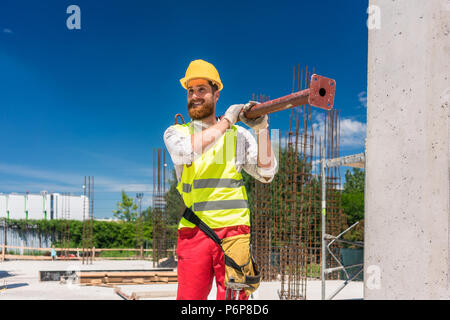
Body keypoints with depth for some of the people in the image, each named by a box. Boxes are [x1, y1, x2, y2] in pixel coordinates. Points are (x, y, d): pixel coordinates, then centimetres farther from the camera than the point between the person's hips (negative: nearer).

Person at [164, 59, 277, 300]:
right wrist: (225, 121, -6)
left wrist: (261, 129, -5)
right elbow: (186, 151, -12)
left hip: (233, 229, 0)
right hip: (193, 233, 0)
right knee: (189, 297, -4)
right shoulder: (175, 133, 12)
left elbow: (265, 174, 5)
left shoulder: (238, 134, 14)